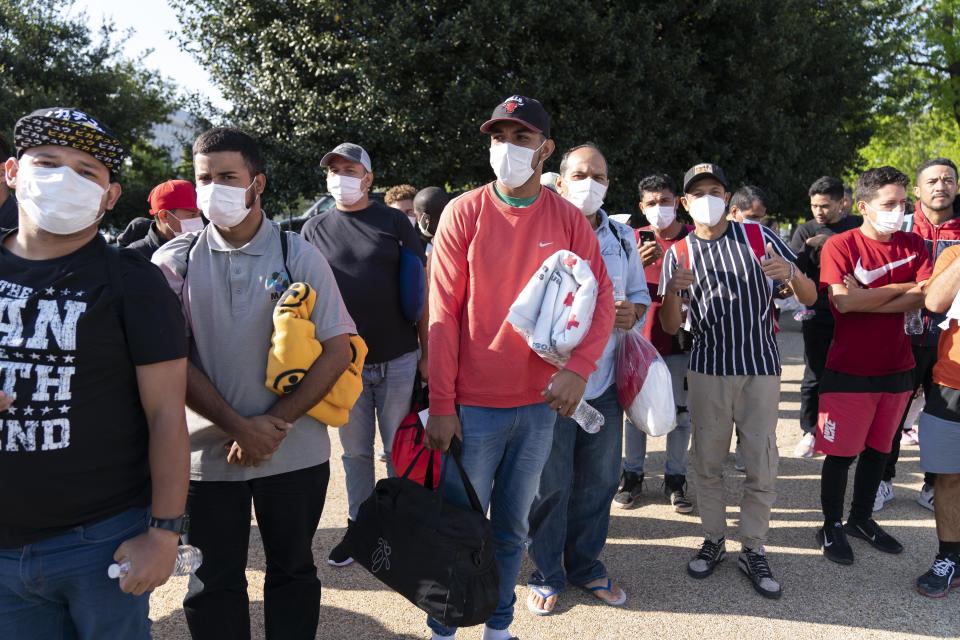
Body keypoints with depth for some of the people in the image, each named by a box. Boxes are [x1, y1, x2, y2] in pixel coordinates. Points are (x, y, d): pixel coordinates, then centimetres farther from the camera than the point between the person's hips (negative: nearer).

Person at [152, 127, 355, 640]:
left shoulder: (298, 256, -3)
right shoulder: (175, 261, 0)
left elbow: (337, 349, -6)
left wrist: (275, 423, -13)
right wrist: (238, 427, -13)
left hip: (294, 452, 0)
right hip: (207, 451, 1)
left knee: (292, 571, 15)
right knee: (212, 582, 13)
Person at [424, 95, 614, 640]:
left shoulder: (569, 221, 1)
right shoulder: (464, 213, -5)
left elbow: (602, 299, -1)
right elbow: (443, 313, -8)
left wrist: (579, 369, -19)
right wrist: (441, 405, -10)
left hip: (540, 403, 2)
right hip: (473, 404, -2)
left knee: (513, 527, 17)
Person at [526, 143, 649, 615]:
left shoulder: (623, 237, 11)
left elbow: (639, 294, 17)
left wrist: (633, 311, -5)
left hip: (604, 381, 5)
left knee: (598, 481, 14)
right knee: (550, 484, 5)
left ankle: (585, 564, 34)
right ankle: (547, 573, 24)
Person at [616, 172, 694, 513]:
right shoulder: (635, 239, 4)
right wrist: (638, 264, -20)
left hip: (680, 340, -1)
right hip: (641, 337, 1)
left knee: (681, 411, 6)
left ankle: (675, 478, 18)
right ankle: (632, 474, 19)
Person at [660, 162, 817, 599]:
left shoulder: (758, 236, -1)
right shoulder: (678, 253, 2)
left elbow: (810, 298, -2)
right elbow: (671, 326, -1)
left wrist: (789, 274, -24)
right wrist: (672, 290, -22)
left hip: (761, 367, -1)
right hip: (708, 369, 1)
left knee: (762, 466, 3)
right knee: (707, 462, 9)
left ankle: (754, 550, 18)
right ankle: (713, 539, 26)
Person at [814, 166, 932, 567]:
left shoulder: (913, 245, 6)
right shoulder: (839, 246, -10)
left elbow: (925, 296, -9)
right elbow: (843, 301, -23)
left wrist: (866, 301, -19)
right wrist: (901, 287, -11)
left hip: (897, 368, 5)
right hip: (849, 371, -5)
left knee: (878, 448, 16)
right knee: (841, 453, 3)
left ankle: (862, 519, 34)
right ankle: (832, 527, 21)